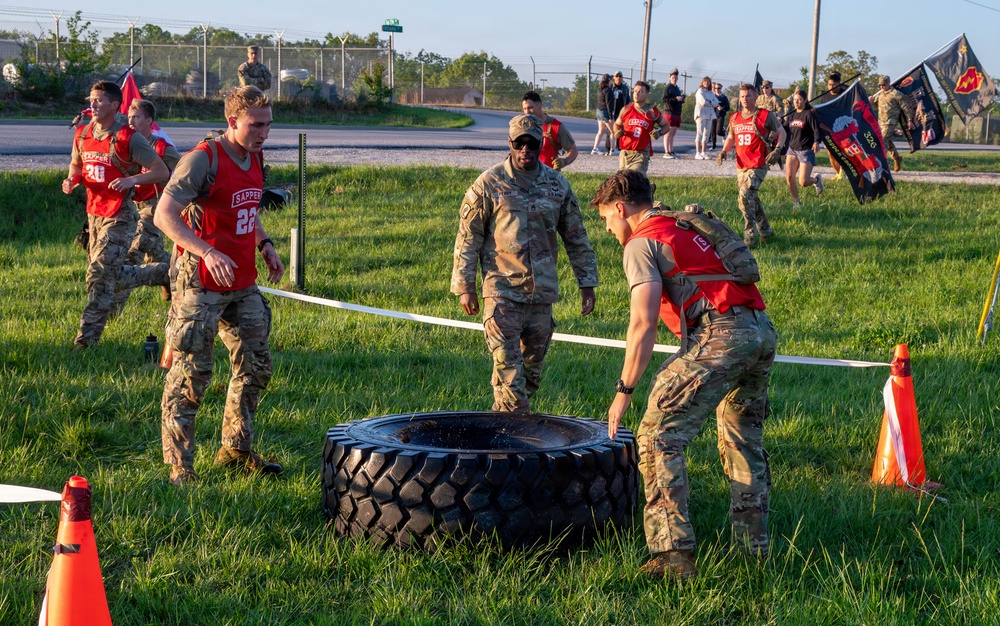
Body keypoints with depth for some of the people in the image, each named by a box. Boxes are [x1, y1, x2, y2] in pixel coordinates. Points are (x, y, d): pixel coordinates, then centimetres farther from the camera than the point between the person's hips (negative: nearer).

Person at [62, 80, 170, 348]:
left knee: (99, 275, -12)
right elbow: (76, 164, 22)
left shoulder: (128, 138, -16)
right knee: (114, 277, 18)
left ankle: (87, 338, -3)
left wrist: (131, 180, -28)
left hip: (119, 217, -8)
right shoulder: (83, 134, 4)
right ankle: (164, 273, 41)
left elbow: (161, 171, -12)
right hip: (94, 213, 8)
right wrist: (72, 179, -1)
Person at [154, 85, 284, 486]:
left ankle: (236, 449, 28)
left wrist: (264, 243, 10)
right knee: (191, 375, -5)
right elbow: (164, 215, -22)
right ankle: (179, 465, 2)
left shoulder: (255, 160, 10)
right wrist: (207, 253, -33)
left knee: (256, 367, 14)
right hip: (202, 286, -8)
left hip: (244, 286, 8)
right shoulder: (202, 160, -16)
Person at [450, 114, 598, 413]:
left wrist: (587, 283, 10)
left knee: (533, 366, 9)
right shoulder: (489, 184, -2)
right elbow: (467, 237, 0)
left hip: (543, 289, 4)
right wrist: (464, 286, -4)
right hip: (502, 290, -4)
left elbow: (576, 238, 14)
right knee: (508, 366, -12)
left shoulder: (557, 185, 8)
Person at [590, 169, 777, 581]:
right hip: (763, 330, 9)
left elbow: (643, 324, -8)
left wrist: (624, 390, -4)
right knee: (744, 442, 21)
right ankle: (755, 547, 24)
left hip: (719, 333, -9)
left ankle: (673, 552, -13)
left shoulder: (642, 243, 2)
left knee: (659, 438, -5)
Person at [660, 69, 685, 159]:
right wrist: (675, 99, -21)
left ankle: (671, 151, 15)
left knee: (673, 134, 11)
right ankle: (666, 152, -8)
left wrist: (681, 99, 10)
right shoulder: (668, 88, -6)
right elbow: (664, 100, -14)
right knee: (668, 133, -8)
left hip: (677, 113, 8)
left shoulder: (677, 88, 20)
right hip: (670, 113, -8)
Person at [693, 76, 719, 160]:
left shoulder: (711, 93, 18)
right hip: (701, 114, -7)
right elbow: (703, 102, -15)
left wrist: (708, 102, -9)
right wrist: (711, 103, 0)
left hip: (710, 115, 7)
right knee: (700, 133, -10)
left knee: (706, 134, 5)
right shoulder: (700, 91, -2)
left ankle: (703, 152, 9)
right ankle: (698, 153, -13)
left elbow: (716, 103, 6)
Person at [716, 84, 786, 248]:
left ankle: (750, 237, -19)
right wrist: (724, 151, 7)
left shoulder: (766, 115, -3)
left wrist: (777, 150, -11)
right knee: (752, 199, 14)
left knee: (746, 196, -21)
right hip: (741, 166, 7)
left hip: (758, 165, -7)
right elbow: (731, 137, 26)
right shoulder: (735, 118, 12)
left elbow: (781, 132, 5)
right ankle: (765, 231, 32)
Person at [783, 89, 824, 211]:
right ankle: (796, 203, 11)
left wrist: (816, 142, -31)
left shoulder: (809, 114, -9)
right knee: (789, 177, -6)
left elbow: (816, 130, -14)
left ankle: (816, 180, 26)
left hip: (806, 150, -6)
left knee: (803, 182, -9)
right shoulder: (791, 115, 10)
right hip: (792, 149, 6)